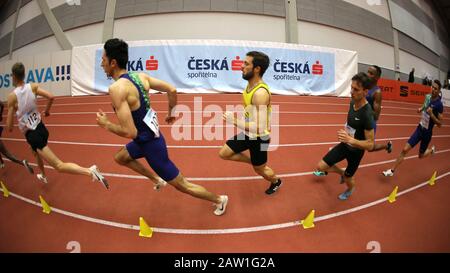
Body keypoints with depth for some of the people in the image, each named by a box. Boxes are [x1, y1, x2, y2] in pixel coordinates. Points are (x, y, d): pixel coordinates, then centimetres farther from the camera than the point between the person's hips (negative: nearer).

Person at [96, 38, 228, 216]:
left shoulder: (116, 89, -28)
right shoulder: (140, 76, -4)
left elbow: (130, 132, -32)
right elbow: (172, 90, 2)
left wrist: (106, 124, -13)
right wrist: (171, 113, 17)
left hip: (150, 143, -9)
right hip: (151, 135, 9)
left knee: (181, 185, 9)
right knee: (120, 158, 31)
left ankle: (219, 200, 27)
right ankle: (158, 180, 41)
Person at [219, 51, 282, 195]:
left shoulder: (260, 92, -33)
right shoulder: (251, 85, -4)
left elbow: (259, 127, -37)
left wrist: (234, 121, -32)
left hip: (259, 137, -8)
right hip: (249, 133, 8)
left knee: (259, 169, 15)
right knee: (224, 154, 12)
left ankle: (276, 182, 49)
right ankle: (254, 161, 29)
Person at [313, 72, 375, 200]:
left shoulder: (367, 114, -33)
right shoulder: (352, 102, -11)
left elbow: (370, 145, -30)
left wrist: (350, 140, -43)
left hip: (356, 151, -5)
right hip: (344, 145, 6)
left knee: (347, 179, 16)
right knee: (321, 166, 1)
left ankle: (350, 190, 55)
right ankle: (342, 173, 33)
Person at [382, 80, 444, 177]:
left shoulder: (439, 104, -20)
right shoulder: (428, 97, -3)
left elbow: (440, 124, -17)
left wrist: (431, 114, -30)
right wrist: (421, 109, 1)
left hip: (427, 132, -4)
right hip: (420, 128, 4)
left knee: (421, 155, 16)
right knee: (405, 149, -3)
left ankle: (432, 149, 52)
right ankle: (392, 170, 3)